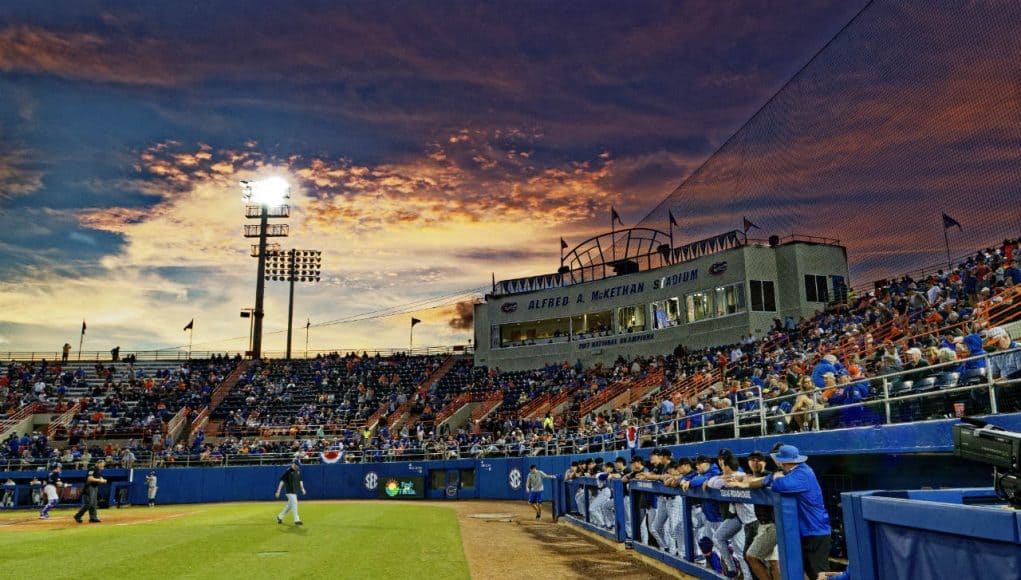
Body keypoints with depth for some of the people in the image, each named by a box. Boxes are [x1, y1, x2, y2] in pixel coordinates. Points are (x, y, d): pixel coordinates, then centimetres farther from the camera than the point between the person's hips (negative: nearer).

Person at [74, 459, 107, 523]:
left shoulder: (99, 470, 15)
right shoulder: (92, 469, -13)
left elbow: (100, 479, 18)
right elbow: (89, 478, -22)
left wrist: (103, 480, -3)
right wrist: (99, 480, -22)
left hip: (95, 487, 10)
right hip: (89, 487, -10)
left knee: (94, 503, 8)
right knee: (89, 503, -12)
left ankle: (93, 518, 10)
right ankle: (78, 516, -1)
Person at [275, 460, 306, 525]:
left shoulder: (298, 471, 9)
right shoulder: (288, 471, -14)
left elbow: (300, 480, 18)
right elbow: (282, 481, -14)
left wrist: (302, 488, 8)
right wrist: (278, 491, -17)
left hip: (295, 491, 8)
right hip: (290, 491, -8)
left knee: (289, 505, 16)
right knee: (294, 504, -12)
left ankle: (280, 517, 31)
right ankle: (296, 520, -9)